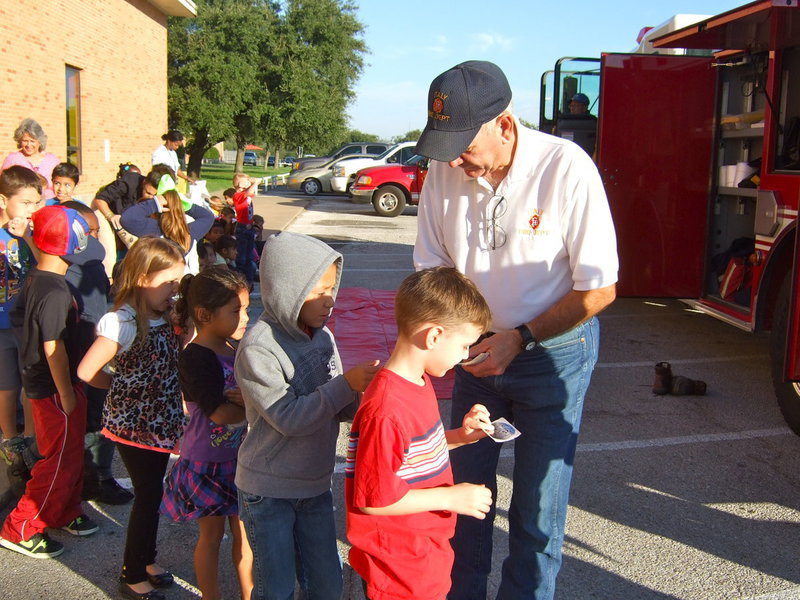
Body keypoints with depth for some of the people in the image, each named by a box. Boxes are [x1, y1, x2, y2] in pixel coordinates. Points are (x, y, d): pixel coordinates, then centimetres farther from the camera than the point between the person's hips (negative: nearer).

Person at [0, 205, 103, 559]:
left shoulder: (35, 279, 5)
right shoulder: (55, 292, -25)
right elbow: (53, 347, -25)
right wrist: (67, 394, -18)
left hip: (38, 381, 10)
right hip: (54, 388, -9)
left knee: (71, 453, 21)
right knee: (62, 461, 1)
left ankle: (65, 513, 36)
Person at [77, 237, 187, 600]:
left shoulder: (164, 315, 1)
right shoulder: (123, 323, -23)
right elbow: (86, 372, -21)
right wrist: (124, 384, -7)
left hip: (159, 423, 7)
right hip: (133, 426, -7)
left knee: (151, 494, 19)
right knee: (147, 497, 4)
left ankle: (146, 560, 38)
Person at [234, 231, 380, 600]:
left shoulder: (322, 335, -1)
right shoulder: (258, 348, -21)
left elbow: (338, 407, 4)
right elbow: (287, 418, -25)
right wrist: (346, 384, -29)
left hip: (315, 485, 6)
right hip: (268, 490, -6)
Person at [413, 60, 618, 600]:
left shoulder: (566, 169, -22)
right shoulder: (446, 170, -10)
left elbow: (599, 288, -17)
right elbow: (432, 269, 0)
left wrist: (520, 337, -22)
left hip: (554, 354, -4)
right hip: (478, 350, 4)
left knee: (537, 507, 5)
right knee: (465, 488, 14)